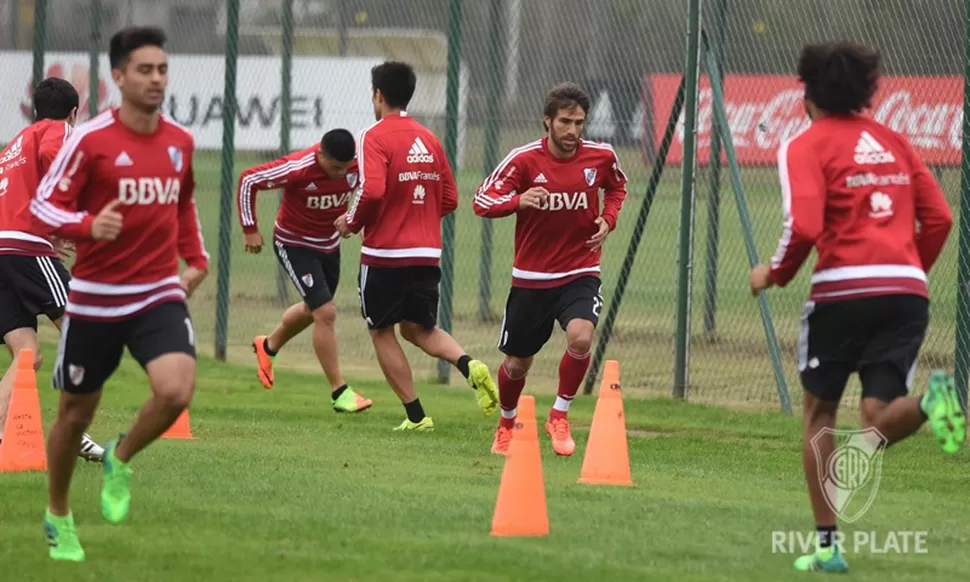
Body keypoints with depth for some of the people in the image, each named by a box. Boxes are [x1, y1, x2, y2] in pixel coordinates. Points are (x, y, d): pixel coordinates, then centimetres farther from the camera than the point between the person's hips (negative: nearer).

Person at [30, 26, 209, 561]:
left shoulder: (180, 142, 4)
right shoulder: (90, 140, -12)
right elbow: (42, 205, -12)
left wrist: (196, 259, 12)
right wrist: (88, 225, -30)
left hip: (160, 294, 3)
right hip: (95, 297, -3)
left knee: (176, 391, -22)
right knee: (76, 412, 9)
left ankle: (121, 461, 8)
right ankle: (58, 517, 33)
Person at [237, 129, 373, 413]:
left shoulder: (357, 165, -17)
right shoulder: (298, 168, -31)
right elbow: (248, 180, -21)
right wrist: (250, 229, -16)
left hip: (329, 244, 6)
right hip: (294, 245, -6)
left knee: (314, 309, 23)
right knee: (326, 312, -15)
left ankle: (268, 346, 52)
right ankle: (339, 392, -8)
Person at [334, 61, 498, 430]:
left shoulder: (374, 137, -10)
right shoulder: (429, 140, 11)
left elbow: (372, 191, -24)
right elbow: (449, 199, 12)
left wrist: (352, 221, -6)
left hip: (385, 253, -6)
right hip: (427, 254, 6)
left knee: (382, 332, 10)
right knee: (420, 329, 18)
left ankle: (416, 415, 6)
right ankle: (469, 366, -11)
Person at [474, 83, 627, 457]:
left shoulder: (601, 157, -4)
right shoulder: (524, 159, -11)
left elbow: (617, 187, 18)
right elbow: (482, 201, -10)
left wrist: (608, 219, -1)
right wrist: (518, 201, -30)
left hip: (580, 274, 0)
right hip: (531, 278, 0)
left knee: (581, 337, -28)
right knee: (517, 364, 9)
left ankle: (559, 416, -6)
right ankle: (507, 424, 40)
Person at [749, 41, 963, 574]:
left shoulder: (807, 146, 2)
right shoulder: (893, 142, 19)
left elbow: (804, 227, -12)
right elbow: (939, 218, 13)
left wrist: (775, 275, 5)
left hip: (844, 290, -4)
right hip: (908, 290, 4)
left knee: (819, 413, 15)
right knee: (878, 423, 2)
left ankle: (827, 545, 13)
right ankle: (928, 404, -34)